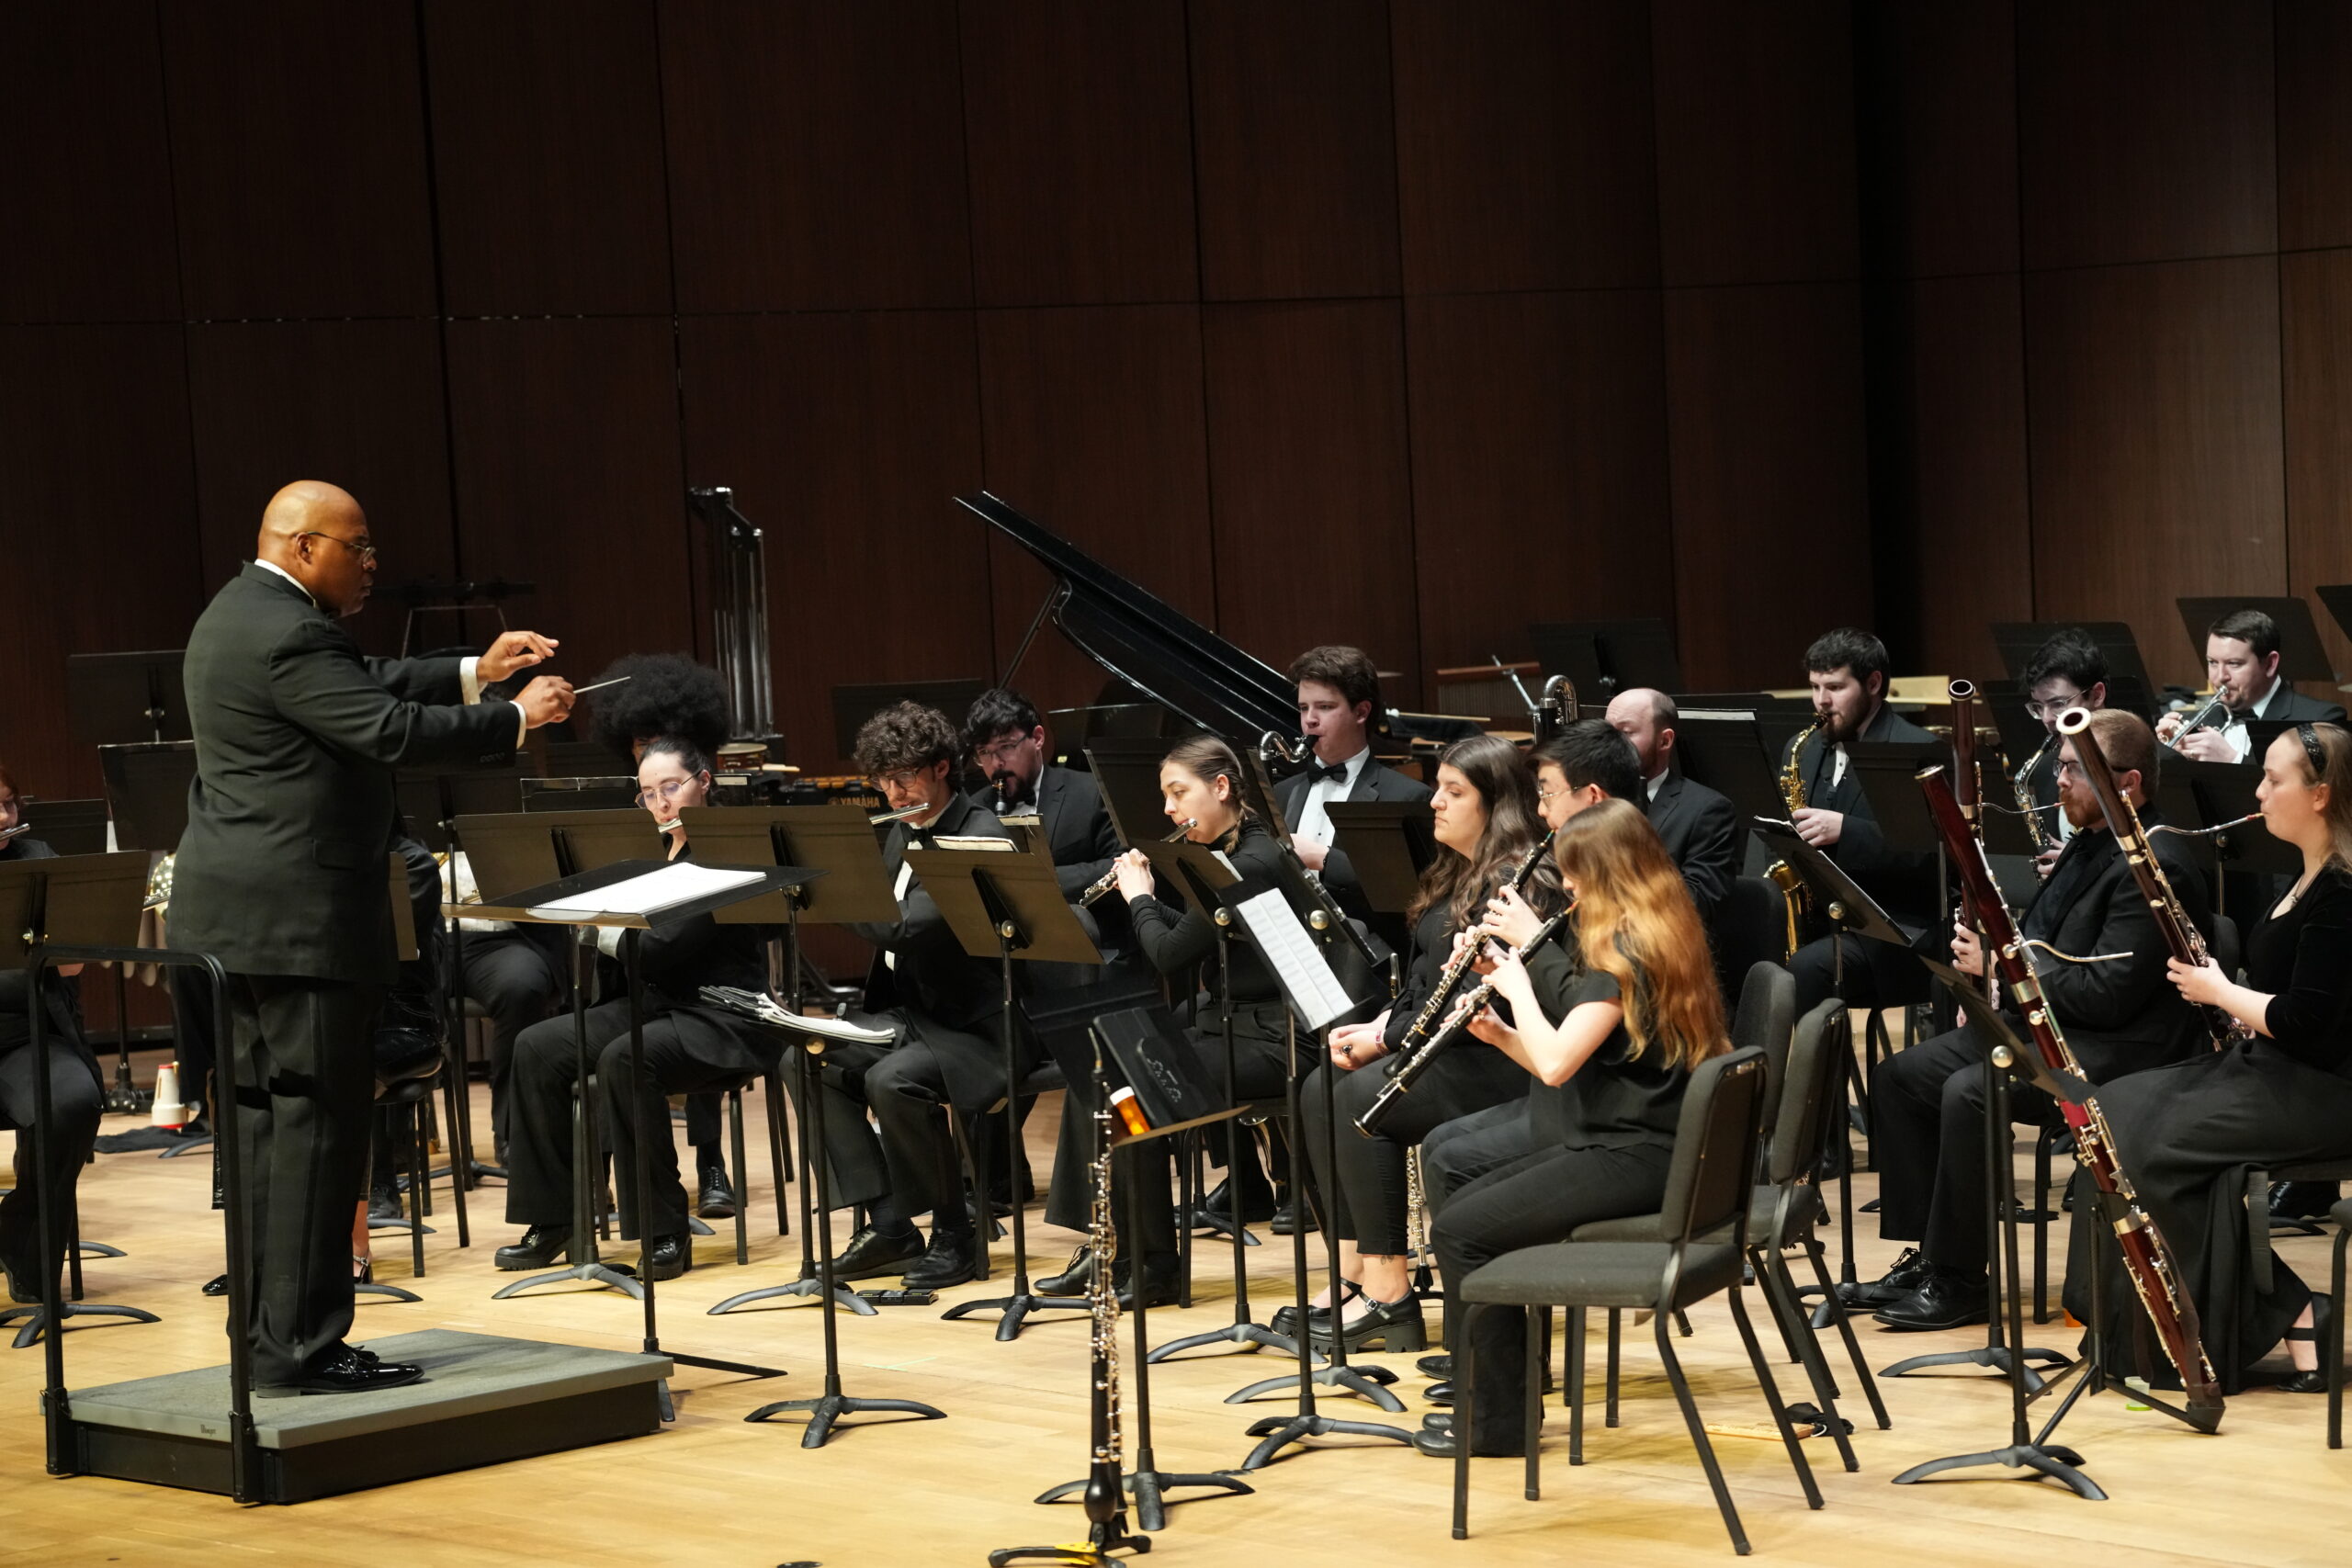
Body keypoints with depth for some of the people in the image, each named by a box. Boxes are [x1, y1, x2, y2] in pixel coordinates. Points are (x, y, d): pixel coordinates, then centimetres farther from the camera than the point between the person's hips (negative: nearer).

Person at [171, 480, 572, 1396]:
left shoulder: (243, 617, 16)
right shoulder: (288, 634, -18)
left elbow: (366, 689, 22)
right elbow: (391, 730, -24)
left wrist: (475, 672, 16)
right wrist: (515, 719, -14)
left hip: (234, 913, 11)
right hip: (298, 916, -11)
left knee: (267, 1125, 12)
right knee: (318, 1124, -7)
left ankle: (269, 1340, 16)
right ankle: (302, 1351, -5)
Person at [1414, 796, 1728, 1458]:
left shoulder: (1625, 951, -16)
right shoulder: (1655, 937, 15)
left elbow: (1557, 1063, -24)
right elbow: (1570, 1065, 16)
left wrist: (1519, 987, -9)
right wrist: (1503, 1036, 4)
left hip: (1632, 1157, -10)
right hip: (1627, 1140, 10)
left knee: (1461, 1229, -10)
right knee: (1460, 1207, 10)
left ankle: (1500, 1421, -3)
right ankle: (1495, 1394, 13)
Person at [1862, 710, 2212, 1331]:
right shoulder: (2091, 842, 14)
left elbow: (2105, 997, -24)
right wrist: (1989, 947, 6)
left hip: (2114, 1049, -11)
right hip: (2039, 1022, 11)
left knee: (1968, 1092, -31)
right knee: (1899, 1076, 5)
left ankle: (1958, 1280, -19)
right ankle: (1926, 1255, 6)